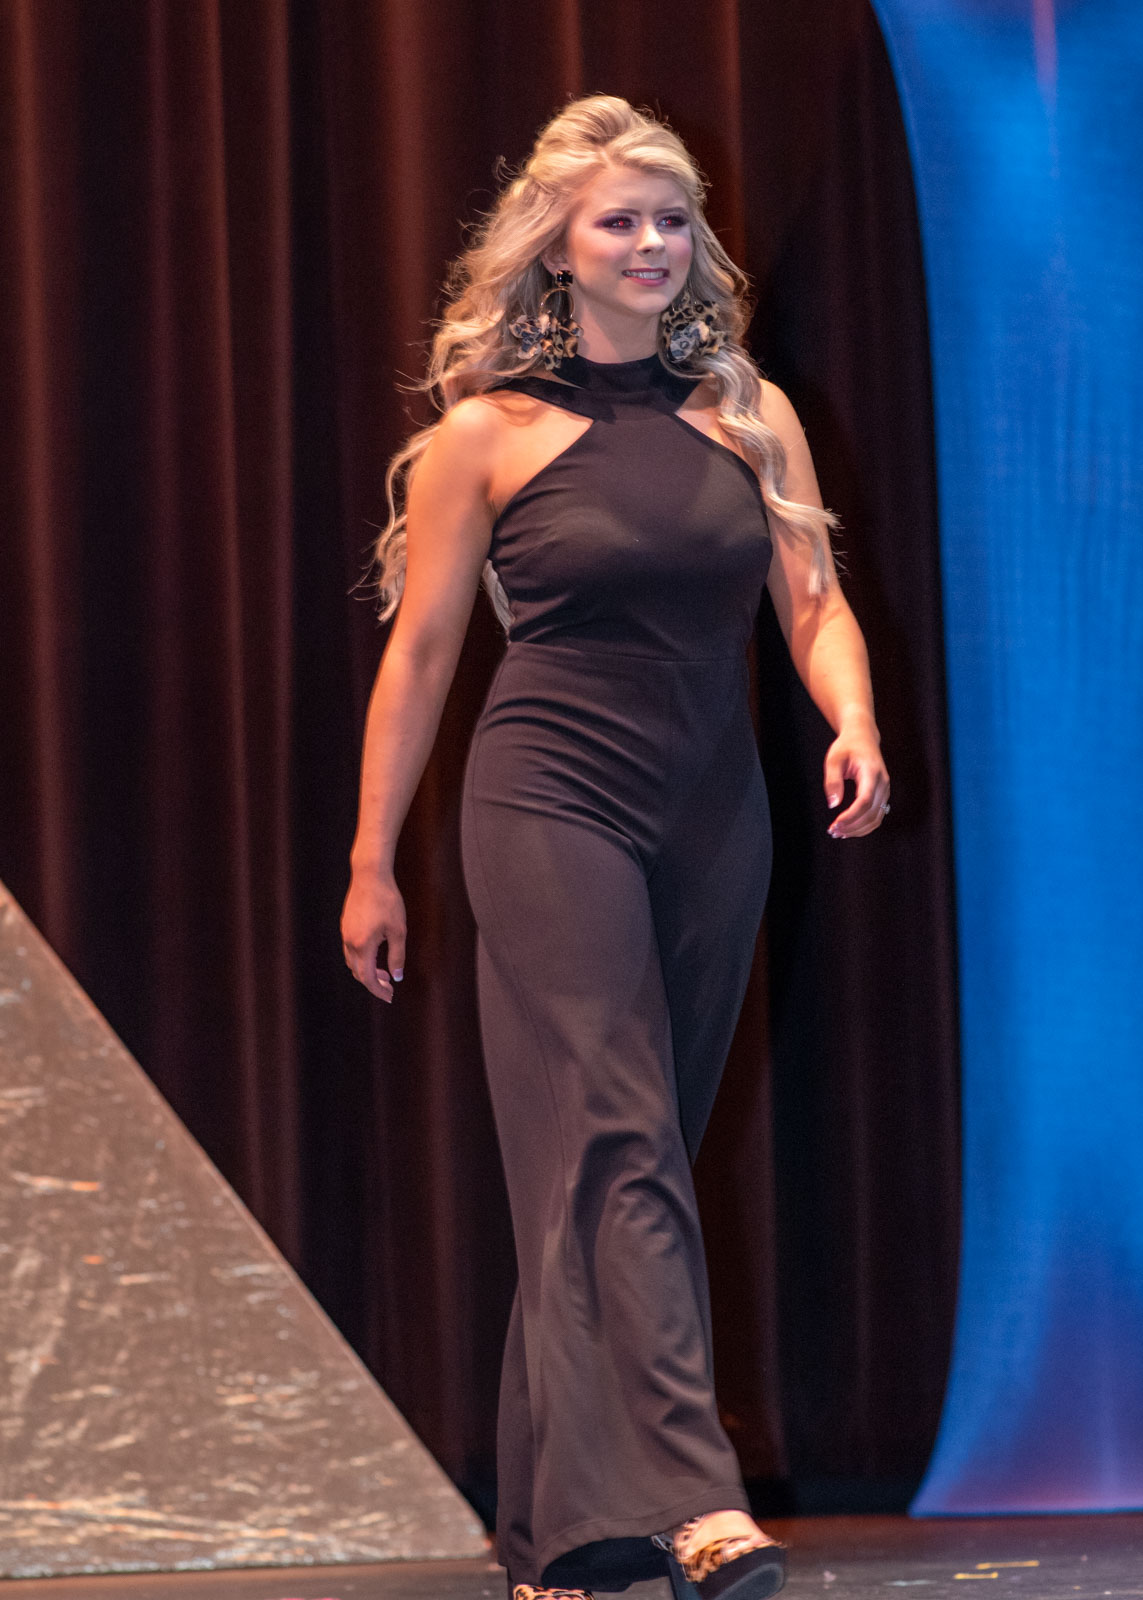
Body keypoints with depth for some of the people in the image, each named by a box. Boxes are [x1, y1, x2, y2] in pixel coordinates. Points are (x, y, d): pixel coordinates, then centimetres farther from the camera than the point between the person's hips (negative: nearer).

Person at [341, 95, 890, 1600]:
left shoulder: (751, 414, 10)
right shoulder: (486, 434, 0)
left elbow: (814, 600, 7)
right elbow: (420, 653, 4)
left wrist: (854, 723, -14)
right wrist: (373, 864, 5)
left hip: (715, 816, 4)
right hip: (550, 803, -4)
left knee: (618, 1162, 8)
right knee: (615, 1145, -15)